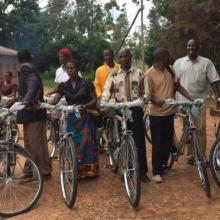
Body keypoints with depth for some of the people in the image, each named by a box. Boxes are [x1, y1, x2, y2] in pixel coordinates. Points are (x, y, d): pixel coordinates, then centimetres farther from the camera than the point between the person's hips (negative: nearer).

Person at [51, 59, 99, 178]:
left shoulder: (87, 83, -3)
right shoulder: (63, 86, 4)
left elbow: (95, 100, -2)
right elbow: (54, 101, -6)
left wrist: (85, 106, -21)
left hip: (84, 118, -3)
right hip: (71, 118, 3)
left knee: (86, 143, -1)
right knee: (73, 144, 4)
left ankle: (88, 170, 11)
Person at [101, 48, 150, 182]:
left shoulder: (139, 74, 5)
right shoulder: (113, 75, 5)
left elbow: (145, 92, 3)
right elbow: (106, 91, -4)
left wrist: (144, 100, -19)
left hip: (136, 110, -1)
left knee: (139, 140, 1)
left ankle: (142, 171, 12)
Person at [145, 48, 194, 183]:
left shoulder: (170, 70, 5)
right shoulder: (149, 74, -12)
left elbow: (178, 87, 9)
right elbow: (148, 95, -13)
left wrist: (192, 99, 0)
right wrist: (156, 101, -32)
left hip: (170, 112, 6)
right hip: (157, 114, -6)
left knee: (168, 142, 13)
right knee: (157, 143, 0)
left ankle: (164, 167, 29)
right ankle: (156, 171, 11)